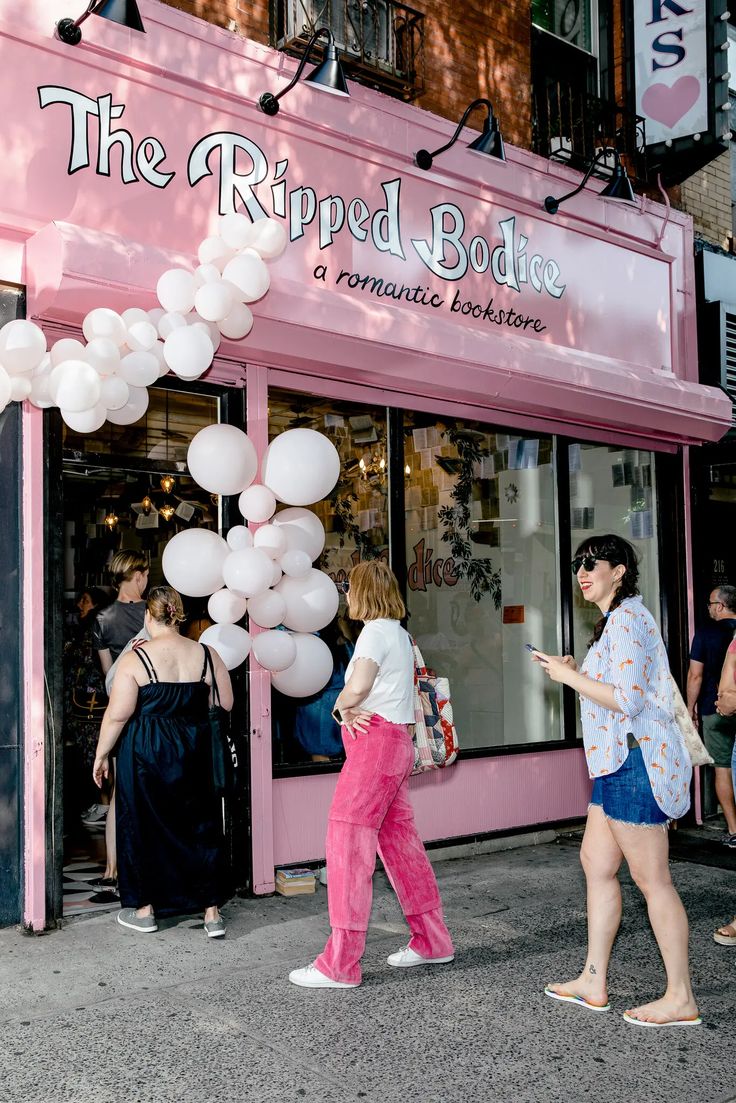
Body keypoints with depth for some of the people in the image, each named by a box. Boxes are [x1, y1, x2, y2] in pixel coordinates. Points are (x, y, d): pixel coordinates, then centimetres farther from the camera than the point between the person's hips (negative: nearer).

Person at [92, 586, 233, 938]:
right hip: (195, 753, 3)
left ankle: (145, 909, 23)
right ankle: (212, 911, 13)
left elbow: (118, 714, -12)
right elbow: (226, 705, 5)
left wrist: (101, 754, 0)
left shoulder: (136, 658, -11)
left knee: (143, 826, 12)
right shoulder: (207, 655, -2)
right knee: (201, 826, 11)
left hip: (146, 752, -3)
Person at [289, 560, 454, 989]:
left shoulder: (376, 631, -11)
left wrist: (342, 706, -6)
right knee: (400, 841, 14)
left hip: (375, 743, -10)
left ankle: (340, 964, -6)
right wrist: (349, 709, -4)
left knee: (348, 844, -8)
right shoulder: (399, 632, 20)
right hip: (397, 742, 10)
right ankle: (432, 941, 23)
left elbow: (357, 686, -26)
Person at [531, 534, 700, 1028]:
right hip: (620, 762, 11)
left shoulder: (627, 619, -14)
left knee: (651, 878, -3)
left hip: (635, 759, -11)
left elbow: (627, 700, -22)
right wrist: (576, 673, 10)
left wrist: (569, 675, -14)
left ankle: (681, 999, 8)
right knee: (596, 861, 14)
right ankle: (594, 982, 23)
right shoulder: (617, 619, 19)